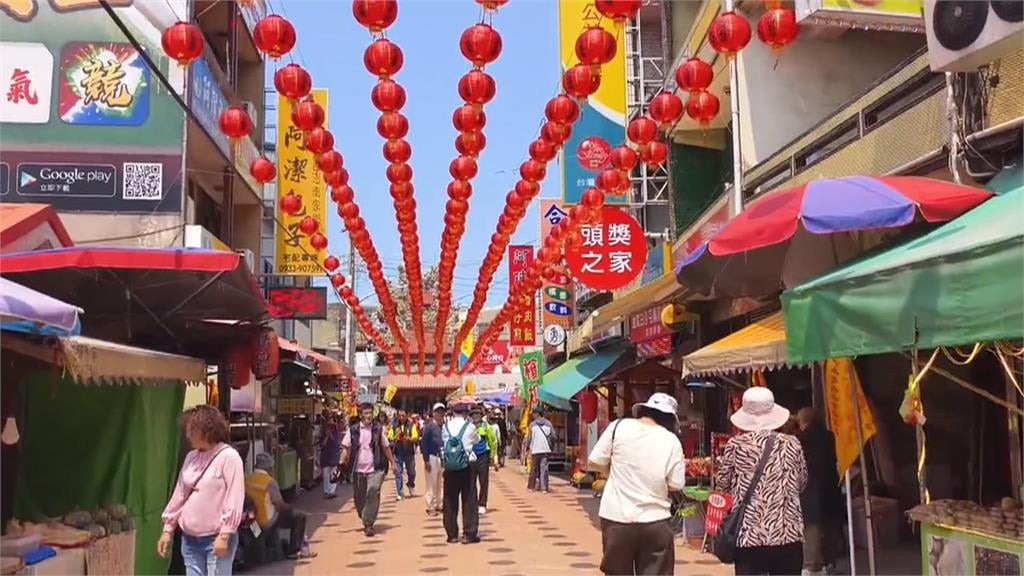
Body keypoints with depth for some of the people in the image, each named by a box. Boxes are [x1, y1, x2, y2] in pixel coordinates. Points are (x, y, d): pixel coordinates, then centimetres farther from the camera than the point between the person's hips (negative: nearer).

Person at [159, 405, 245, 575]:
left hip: (216, 539, -7)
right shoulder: (191, 457, 10)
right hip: (190, 539, 7)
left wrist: (224, 535, -18)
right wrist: (168, 529, 14)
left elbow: (234, 500, -15)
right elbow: (179, 495, 16)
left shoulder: (228, 456, -11)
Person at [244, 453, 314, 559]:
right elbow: (280, 505, -15)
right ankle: (292, 551, 13)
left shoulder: (246, 479, 0)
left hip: (251, 521, 8)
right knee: (300, 516, 8)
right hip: (267, 523, -8)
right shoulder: (269, 481, -18)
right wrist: (290, 508, 7)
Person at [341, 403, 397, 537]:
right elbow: (346, 449, 3)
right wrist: (342, 464, -6)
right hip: (358, 469, 2)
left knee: (373, 493, -20)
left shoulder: (378, 429, 3)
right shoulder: (353, 430, 2)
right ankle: (365, 519, 34)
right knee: (359, 498, 9)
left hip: (375, 469, -1)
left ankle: (368, 524, -13)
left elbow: (386, 447, 11)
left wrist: (392, 462, 11)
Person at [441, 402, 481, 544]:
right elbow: (477, 440, 13)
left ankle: (452, 534, 13)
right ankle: (469, 534, 2)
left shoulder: (446, 427, 1)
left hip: (450, 467, 2)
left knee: (450, 500, 9)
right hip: (466, 466, -2)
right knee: (469, 500, 4)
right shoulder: (469, 426, -4)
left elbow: (443, 442, 11)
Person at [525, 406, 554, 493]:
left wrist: (527, 447, 13)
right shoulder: (548, 424, 4)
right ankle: (544, 488, -9)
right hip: (546, 450, 1)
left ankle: (532, 486, 22)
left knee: (534, 469, 12)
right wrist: (551, 447, 13)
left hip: (535, 450, -1)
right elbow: (553, 436, 2)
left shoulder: (532, 424, 0)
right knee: (544, 468, -2)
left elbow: (529, 438, 0)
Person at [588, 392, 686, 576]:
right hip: (655, 521, -1)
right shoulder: (672, 441, -4)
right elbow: (676, 484, -4)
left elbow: (595, 461, -1)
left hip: (617, 517, 1)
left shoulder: (619, 427, -4)